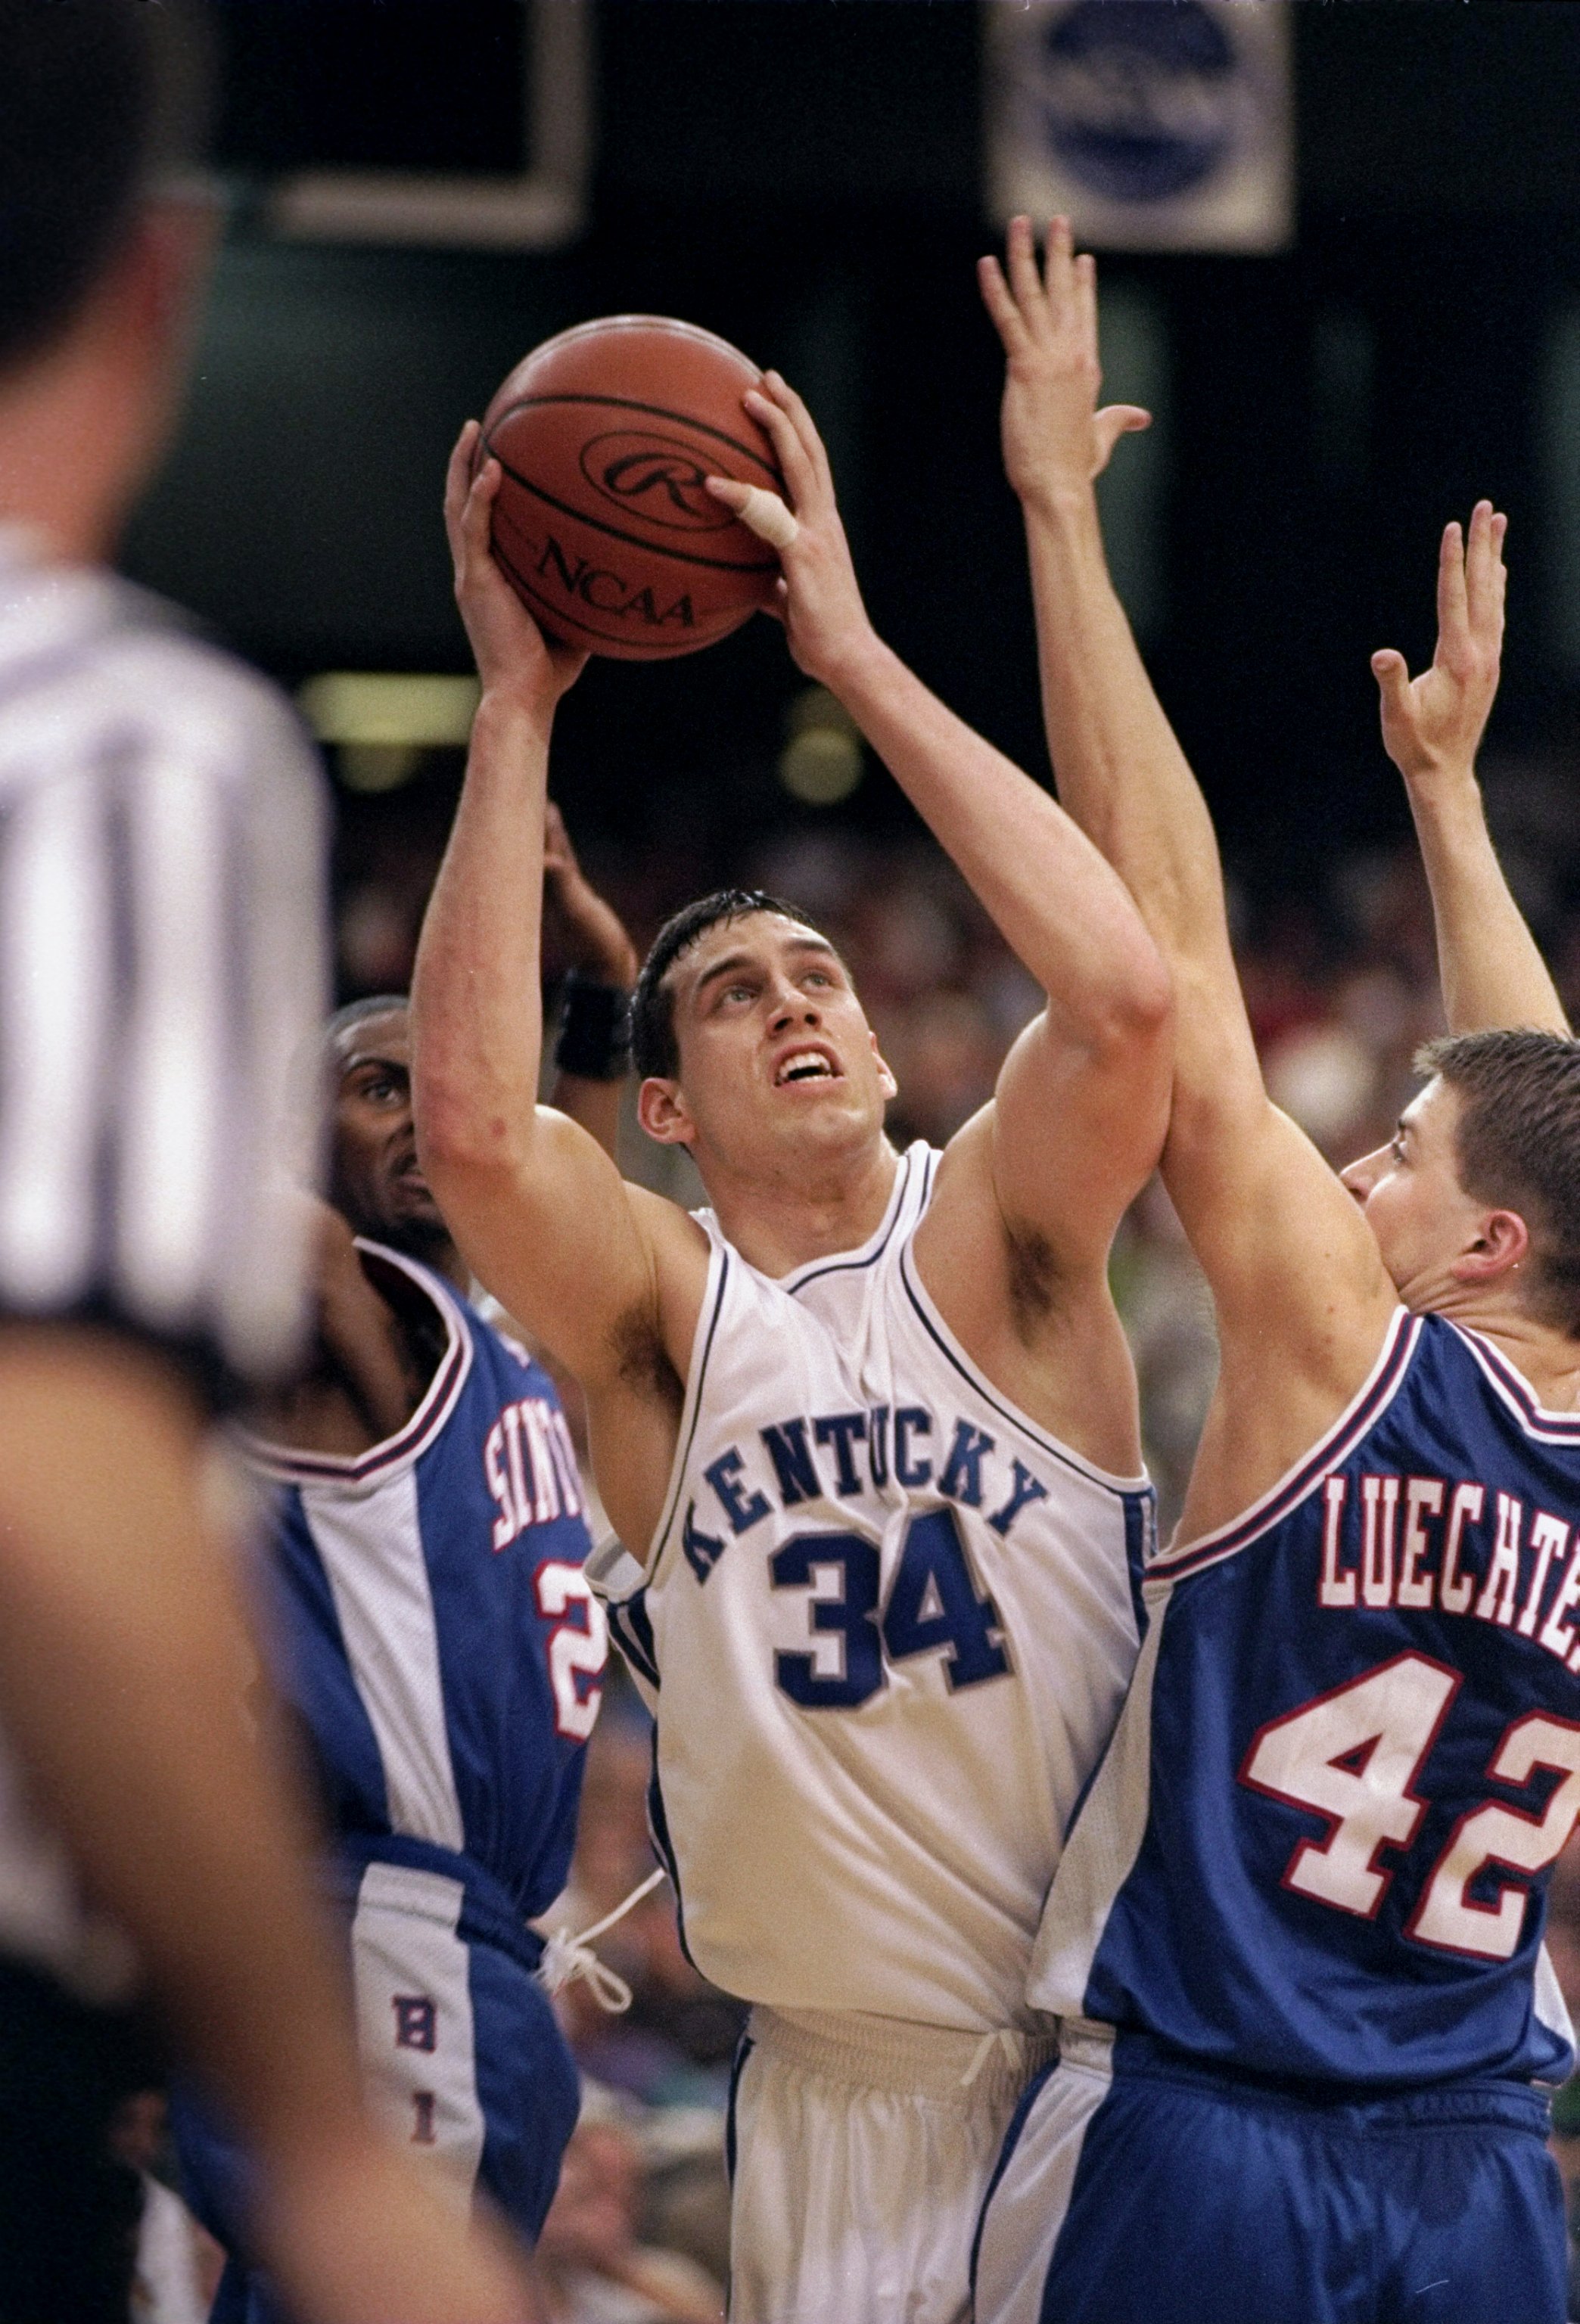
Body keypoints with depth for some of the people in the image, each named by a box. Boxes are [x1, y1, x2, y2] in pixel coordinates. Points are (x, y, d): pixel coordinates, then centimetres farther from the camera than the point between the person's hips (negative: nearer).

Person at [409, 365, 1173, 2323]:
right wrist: (516, 705, -17)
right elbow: (469, 1119, -21)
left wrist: (853, 653, -19)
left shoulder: (990, 1240, -2)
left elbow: (1123, 995, -22)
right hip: (845, 2094, 1)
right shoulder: (658, 1313, -1)